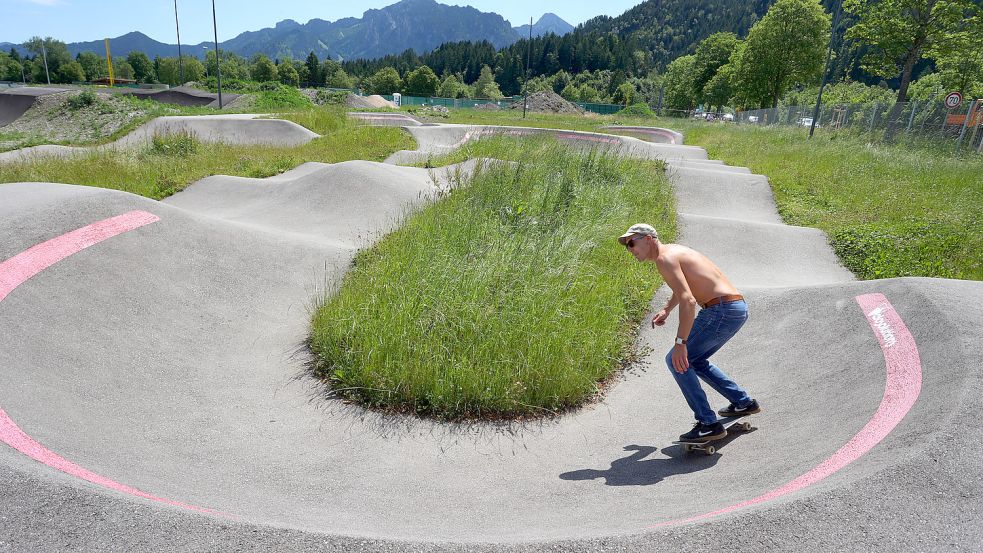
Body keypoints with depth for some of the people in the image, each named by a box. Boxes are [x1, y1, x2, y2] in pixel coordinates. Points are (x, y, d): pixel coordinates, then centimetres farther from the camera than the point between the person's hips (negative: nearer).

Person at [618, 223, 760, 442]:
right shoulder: (674, 250, 18)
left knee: (677, 360, -7)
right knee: (694, 360, 23)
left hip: (723, 310, -10)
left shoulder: (665, 258, -13)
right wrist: (666, 310, 29)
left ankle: (709, 424, -7)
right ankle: (743, 402, 31)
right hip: (738, 308, 10)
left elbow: (688, 300, -24)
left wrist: (680, 343, -26)